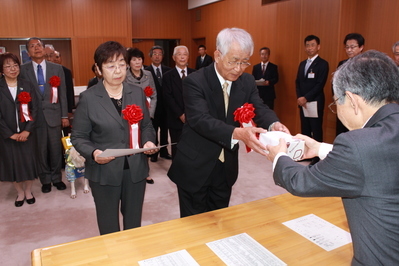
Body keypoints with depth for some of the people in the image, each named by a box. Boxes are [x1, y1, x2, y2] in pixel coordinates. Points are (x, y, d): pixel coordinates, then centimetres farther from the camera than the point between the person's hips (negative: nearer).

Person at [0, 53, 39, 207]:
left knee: (29, 162, 5)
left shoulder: (27, 86, 3)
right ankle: (20, 192, 29)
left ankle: (28, 191, 27)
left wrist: (27, 130, -12)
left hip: (26, 133, 1)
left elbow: (34, 110, -1)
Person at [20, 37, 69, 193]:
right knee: (40, 149, 7)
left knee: (56, 148, 7)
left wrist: (64, 115, 3)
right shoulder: (23, 70, 1)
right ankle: (45, 179, 24)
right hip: (35, 116, 0)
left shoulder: (57, 69, 5)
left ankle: (56, 178, 25)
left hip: (53, 115, 1)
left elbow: (63, 94, 5)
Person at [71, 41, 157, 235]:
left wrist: (149, 141, -11)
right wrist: (93, 153, -24)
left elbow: (147, 125, 10)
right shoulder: (88, 98, -8)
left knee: (134, 224, 19)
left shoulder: (137, 93, 2)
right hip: (104, 172, -2)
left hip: (136, 169, 3)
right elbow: (78, 137, -5)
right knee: (109, 227, 15)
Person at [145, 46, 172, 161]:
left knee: (164, 130, 14)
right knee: (153, 131, 11)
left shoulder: (168, 70, 2)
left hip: (165, 106, 3)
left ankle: (164, 151, 29)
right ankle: (153, 153, 24)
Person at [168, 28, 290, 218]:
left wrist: (274, 124, -34)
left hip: (226, 168, 5)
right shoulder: (195, 82, -19)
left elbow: (260, 109, -10)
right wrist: (238, 133, -48)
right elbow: (201, 120, -32)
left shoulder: (247, 81, -1)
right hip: (195, 167, -4)